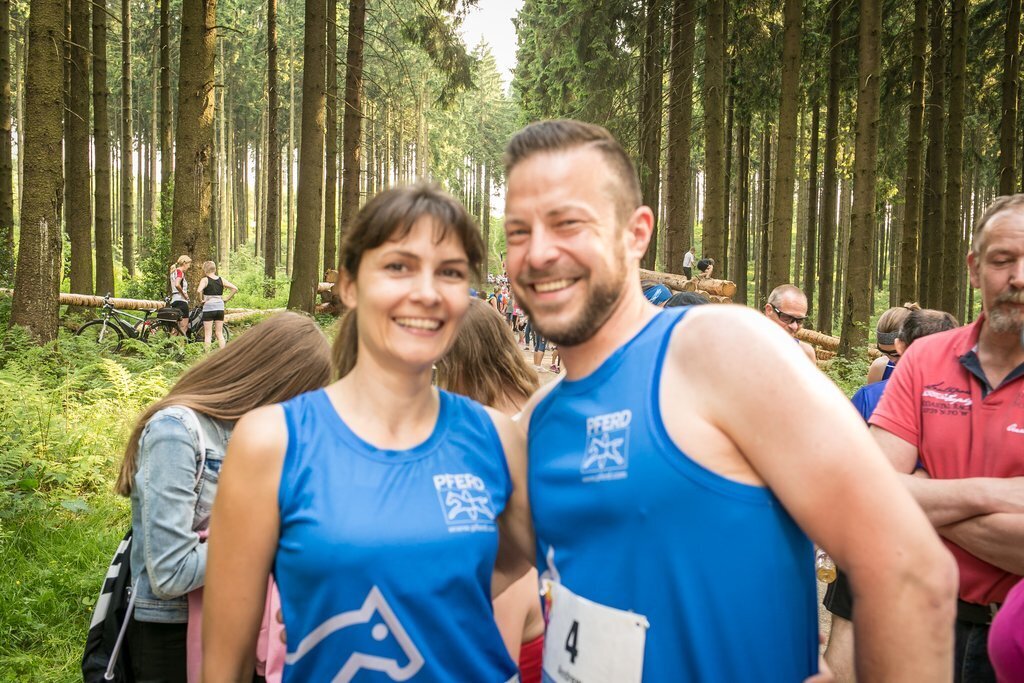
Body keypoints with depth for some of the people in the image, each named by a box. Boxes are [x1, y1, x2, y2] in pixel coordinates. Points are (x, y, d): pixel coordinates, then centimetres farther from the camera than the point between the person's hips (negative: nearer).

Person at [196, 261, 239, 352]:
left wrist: (200, 300, -9)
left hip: (208, 308, -4)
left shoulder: (205, 280, -7)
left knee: (207, 334, 2)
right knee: (220, 333, 12)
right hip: (220, 308, 4)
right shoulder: (221, 279, 6)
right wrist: (227, 299, 6)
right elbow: (235, 288, 2)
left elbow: (199, 290, -24)